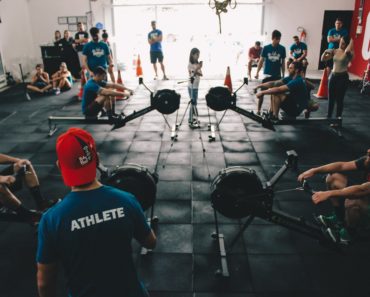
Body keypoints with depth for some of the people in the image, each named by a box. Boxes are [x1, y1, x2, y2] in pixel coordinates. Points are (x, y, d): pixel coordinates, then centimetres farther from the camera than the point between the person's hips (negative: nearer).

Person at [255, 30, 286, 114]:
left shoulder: (282, 49, -1)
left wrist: (283, 75, 6)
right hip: (266, 74, -1)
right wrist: (257, 72, -6)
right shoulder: (266, 48, -5)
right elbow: (261, 60, 1)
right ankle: (258, 110, 8)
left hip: (277, 75, 1)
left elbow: (283, 62, 6)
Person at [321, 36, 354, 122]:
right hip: (333, 76, 5)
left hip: (343, 77, -5)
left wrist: (351, 40, -15)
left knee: (339, 99, 1)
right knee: (331, 98, 11)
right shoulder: (334, 51, 5)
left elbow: (348, 50, -33)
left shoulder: (348, 53, -9)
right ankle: (329, 117, 23)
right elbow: (323, 59, 6)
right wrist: (325, 52, -14)